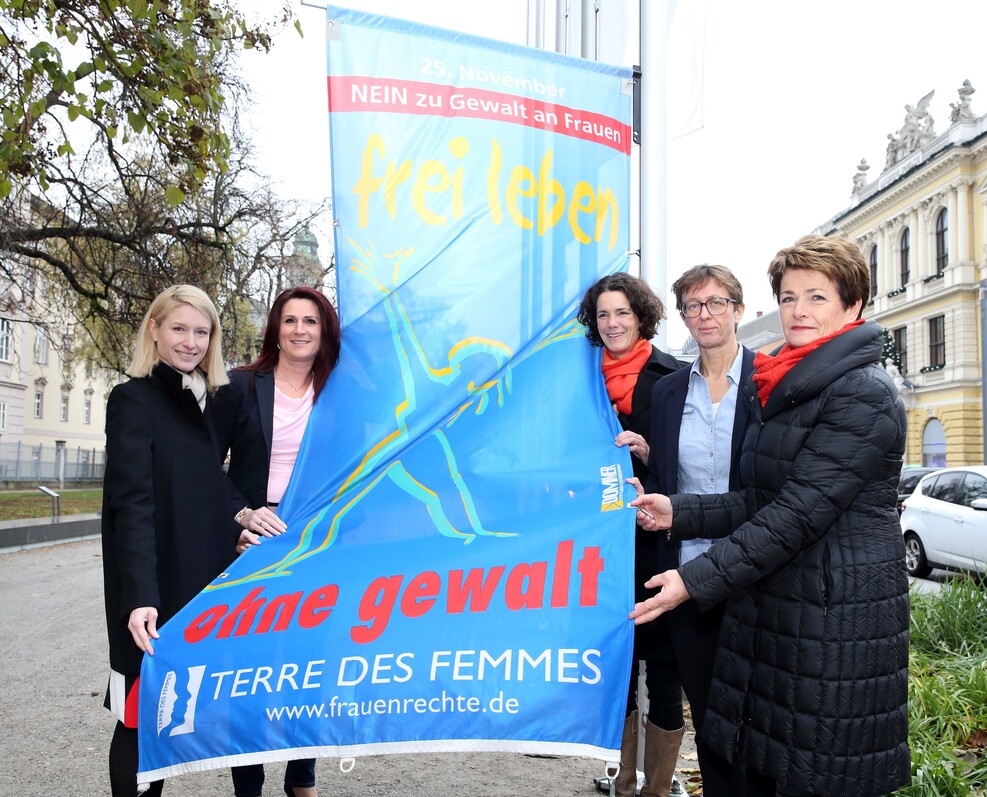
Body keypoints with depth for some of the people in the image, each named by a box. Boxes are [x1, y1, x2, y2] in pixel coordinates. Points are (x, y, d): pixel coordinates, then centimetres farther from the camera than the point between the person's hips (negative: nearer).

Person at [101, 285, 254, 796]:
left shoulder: (208, 402, 11)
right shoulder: (133, 399, -8)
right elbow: (132, 503, -19)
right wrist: (139, 596, -29)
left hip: (204, 585, 6)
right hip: (153, 591, -6)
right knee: (139, 714, 2)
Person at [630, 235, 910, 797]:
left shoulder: (864, 395, -15)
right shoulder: (784, 389, 14)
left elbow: (800, 513, -21)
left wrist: (697, 580, -20)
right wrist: (677, 513, 1)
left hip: (836, 618, -8)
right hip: (770, 605, 8)